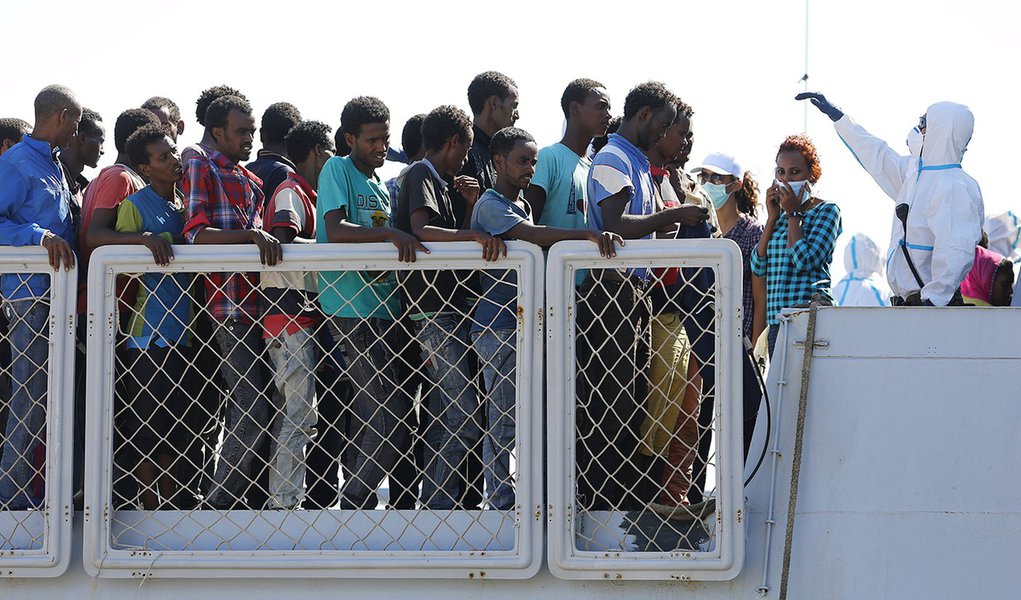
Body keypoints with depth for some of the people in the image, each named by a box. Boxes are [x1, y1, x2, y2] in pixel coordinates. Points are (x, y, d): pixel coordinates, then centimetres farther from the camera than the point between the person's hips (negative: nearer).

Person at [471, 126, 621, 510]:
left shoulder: (522, 204, 21)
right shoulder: (492, 205, -9)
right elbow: (531, 234, -27)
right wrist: (588, 235, -39)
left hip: (520, 325, 9)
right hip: (498, 328, -9)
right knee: (505, 419, -8)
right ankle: (501, 504, -6)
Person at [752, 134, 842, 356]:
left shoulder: (827, 210, 0)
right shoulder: (780, 214, 18)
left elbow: (805, 261, -14)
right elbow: (758, 268, 8)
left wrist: (793, 214, -5)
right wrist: (772, 218, 4)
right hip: (777, 321, 7)